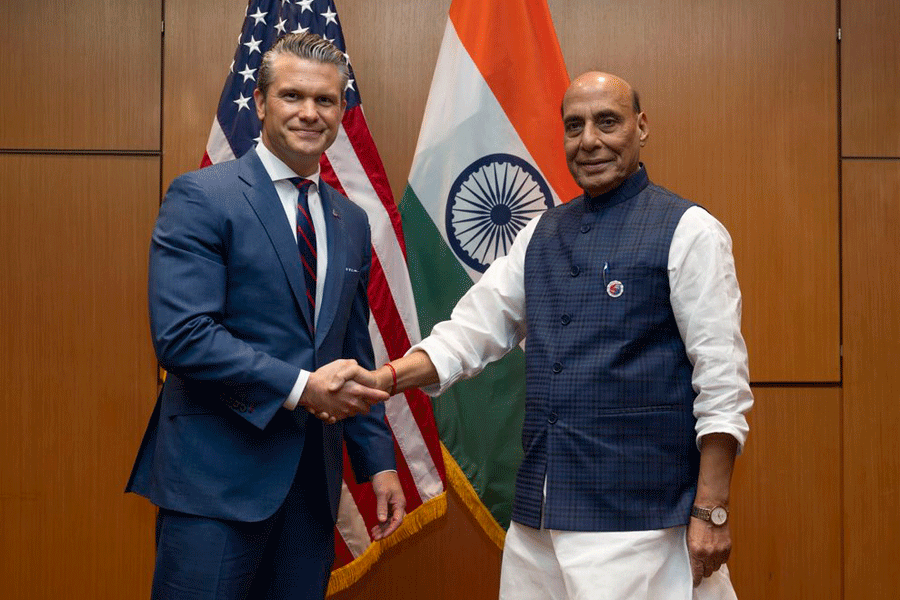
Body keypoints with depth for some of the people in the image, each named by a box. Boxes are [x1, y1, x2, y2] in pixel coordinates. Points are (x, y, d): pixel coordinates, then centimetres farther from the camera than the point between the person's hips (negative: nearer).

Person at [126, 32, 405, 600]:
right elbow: (182, 336, -16)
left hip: (312, 481, 6)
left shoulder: (352, 222, 13)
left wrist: (378, 461, 12)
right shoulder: (201, 197, -7)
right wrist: (300, 387, -18)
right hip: (216, 477, -6)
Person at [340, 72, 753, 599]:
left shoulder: (687, 231, -5)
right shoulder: (541, 234, 12)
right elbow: (474, 328, 10)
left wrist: (712, 511, -11)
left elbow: (721, 377, -8)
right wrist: (385, 378, -7)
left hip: (638, 517, -5)